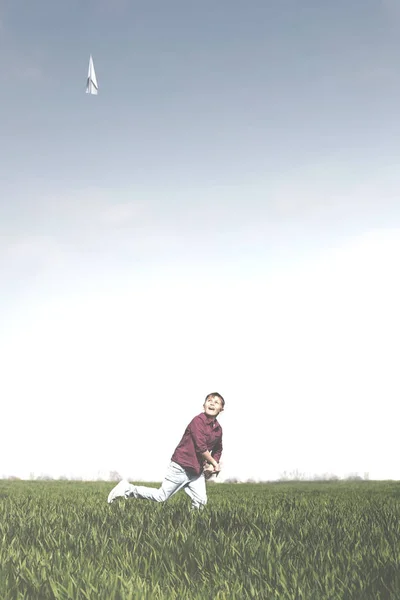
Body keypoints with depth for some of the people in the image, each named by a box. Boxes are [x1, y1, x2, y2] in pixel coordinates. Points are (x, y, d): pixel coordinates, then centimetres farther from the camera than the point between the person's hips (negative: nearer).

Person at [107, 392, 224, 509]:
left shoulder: (218, 429, 7)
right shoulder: (198, 421, -16)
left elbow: (218, 450, 23)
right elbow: (201, 447, -22)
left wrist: (211, 466, 6)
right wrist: (214, 463, -9)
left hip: (197, 471, 7)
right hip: (181, 467, -7)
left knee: (201, 502, -6)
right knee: (161, 497, -2)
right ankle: (128, 489, 11)